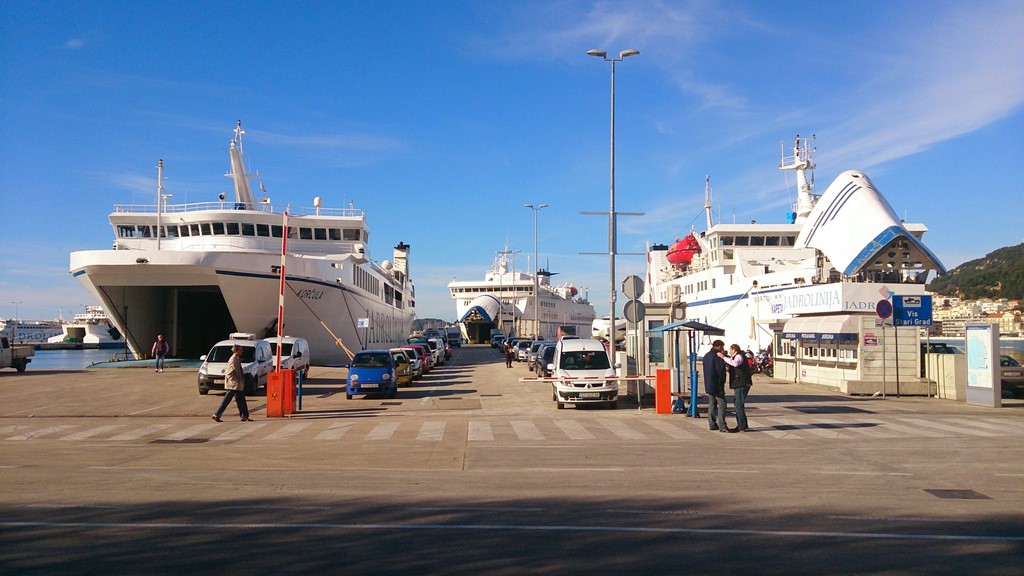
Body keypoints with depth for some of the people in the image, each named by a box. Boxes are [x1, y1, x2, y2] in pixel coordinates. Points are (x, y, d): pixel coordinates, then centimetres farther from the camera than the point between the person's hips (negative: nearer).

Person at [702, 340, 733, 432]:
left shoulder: (707, 355, 14)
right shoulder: (717, 356, -15)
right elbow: (721, 370, -18)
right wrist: (722, 380, -5)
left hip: (708, 384, 9)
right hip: (717, 385, -9)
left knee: (712, 404, 14)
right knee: (722, 404, -8)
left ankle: (712, 424, 16)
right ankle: (722, 426, -13)